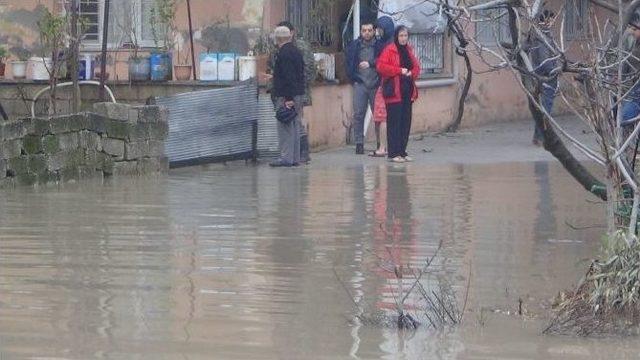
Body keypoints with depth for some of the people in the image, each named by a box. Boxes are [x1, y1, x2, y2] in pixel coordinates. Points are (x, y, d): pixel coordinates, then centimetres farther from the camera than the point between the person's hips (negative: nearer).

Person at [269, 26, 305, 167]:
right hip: (298, 95, 10)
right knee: (295, 126, 11)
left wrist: (288, 98, -21)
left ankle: (286, 158, -10)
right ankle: (295, 158, 14)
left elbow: (288, 77, -21)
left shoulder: (283, 54, -15)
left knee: (285, 127, -8)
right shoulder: (296, 52, 15)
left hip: (285, 96, -10)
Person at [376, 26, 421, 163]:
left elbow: (416, 67, 19)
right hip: (394, 91, -7)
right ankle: (393, 153, -6)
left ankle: (402, 151, 14)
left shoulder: (409, 51, 15)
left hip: (407, 91, 7)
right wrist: (399, 70, -16)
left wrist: (411, 73, -4)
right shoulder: (389, 50, -5)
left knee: (406, 122, 7)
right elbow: (381, 66, -14)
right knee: (394, 122, -8)